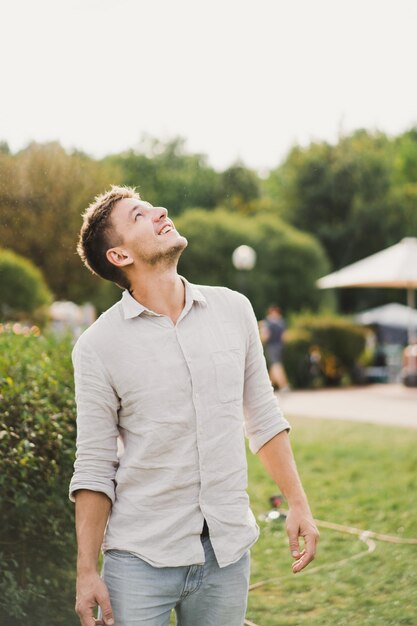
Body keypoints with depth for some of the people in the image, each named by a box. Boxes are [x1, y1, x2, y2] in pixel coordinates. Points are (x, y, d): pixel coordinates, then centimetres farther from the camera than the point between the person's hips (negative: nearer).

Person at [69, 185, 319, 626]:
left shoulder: (234, 309, 3)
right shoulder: (98, 345, -7)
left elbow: (263, 417, 11)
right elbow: (93, 468, -4)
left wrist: (298, 504, 8)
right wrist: (86, 572, -5)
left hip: (229, 551, 3)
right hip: (141, 557, -3)